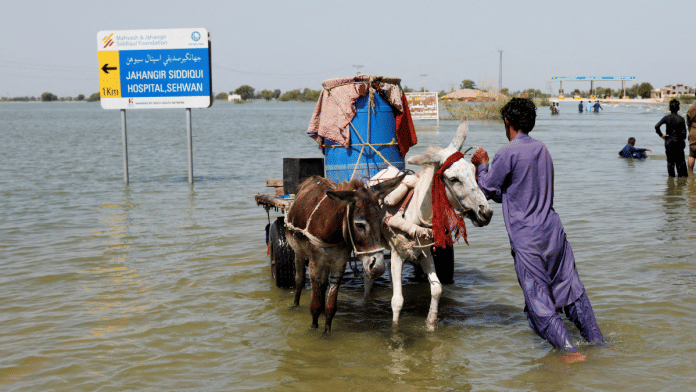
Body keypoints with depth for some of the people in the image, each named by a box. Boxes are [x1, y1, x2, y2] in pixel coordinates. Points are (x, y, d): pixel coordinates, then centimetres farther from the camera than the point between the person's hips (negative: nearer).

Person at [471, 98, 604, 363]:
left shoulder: (508, 154, -13)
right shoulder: (542, 149, 11)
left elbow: (489, 190, -3)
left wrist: (481, 165, 12)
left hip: (526, 239, -7)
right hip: (553, 230, 7)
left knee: (538, 300, -1)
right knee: (571, 291, 15)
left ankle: (570, 350, -6)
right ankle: (597, 341, 21)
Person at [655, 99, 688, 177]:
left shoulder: (666, 118, -5)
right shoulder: (681, 119, -6)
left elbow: (657, 126, -16)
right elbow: (684, 133, -7)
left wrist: (661, 135, -6)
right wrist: (682, 138, 11)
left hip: (668, 142, 0)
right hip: (678, 142, 0)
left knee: (670, 160, 7)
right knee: (680, 160, 10)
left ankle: (671, 175, 5)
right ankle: (682, 174, 12)